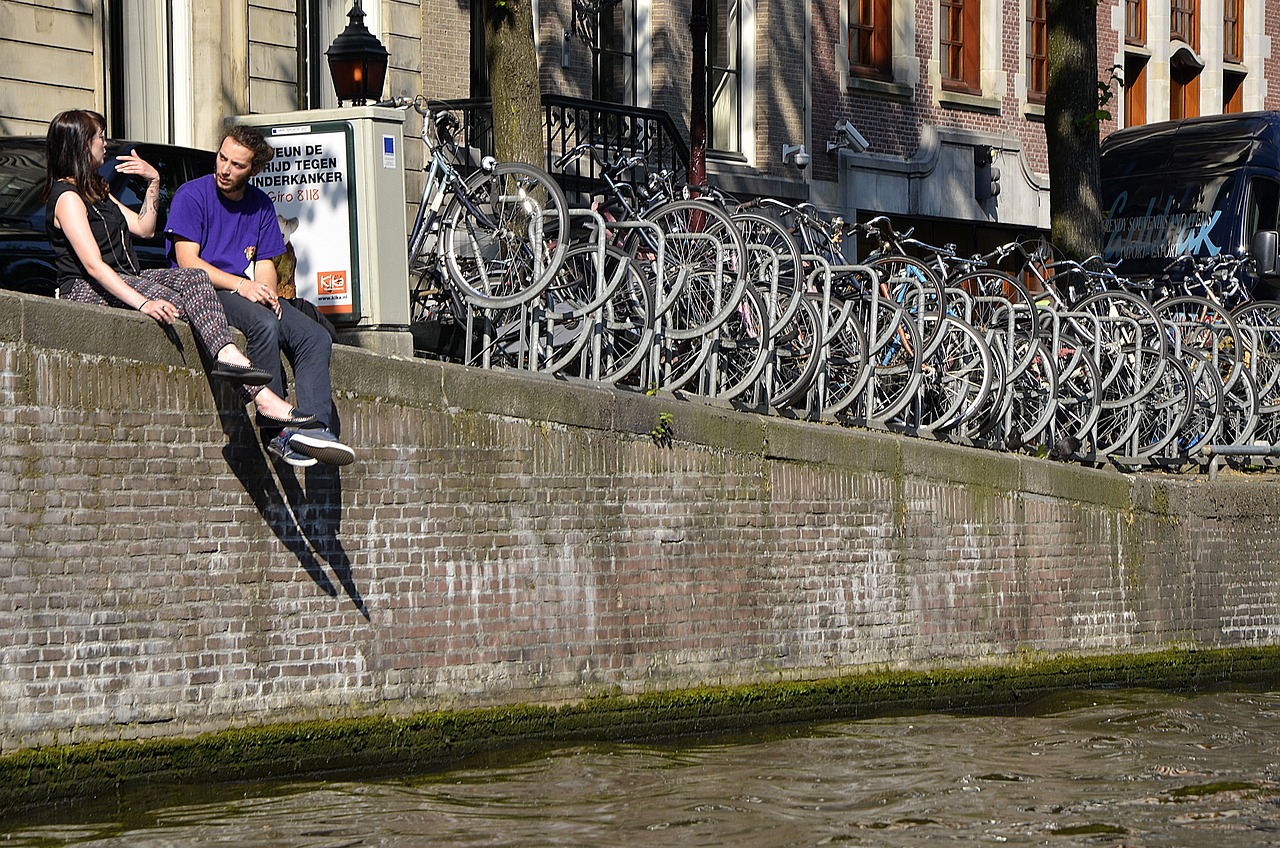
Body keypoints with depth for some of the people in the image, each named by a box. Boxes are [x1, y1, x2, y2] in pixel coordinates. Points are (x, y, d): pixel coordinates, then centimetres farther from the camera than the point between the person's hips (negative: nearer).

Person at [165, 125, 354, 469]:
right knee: (264, 324, -35)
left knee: (316, 337, -16)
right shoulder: (191, 195, -3)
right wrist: (239, 285, -23)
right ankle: (275, 430, -31)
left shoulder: (260, 204, 16)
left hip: (249, 294, 7)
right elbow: (188, 262, -11)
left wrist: (266, 291, -10)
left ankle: (314, 427, -30)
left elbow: (265, 263, 14)